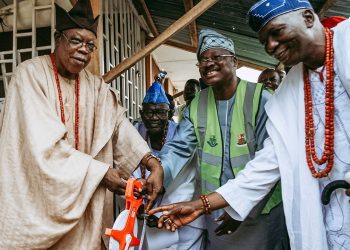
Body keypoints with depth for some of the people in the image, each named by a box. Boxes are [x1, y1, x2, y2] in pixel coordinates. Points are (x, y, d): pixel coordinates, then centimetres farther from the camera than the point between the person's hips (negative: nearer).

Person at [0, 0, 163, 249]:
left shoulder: (95, 85, 6)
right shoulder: (31, 74, -12)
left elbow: (119, 124, -5)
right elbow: (44, 144, -21)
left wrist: (153, 163, -20)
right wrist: (101, 172, -20)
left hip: (80, 196, 5)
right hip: (34, 196, -5)